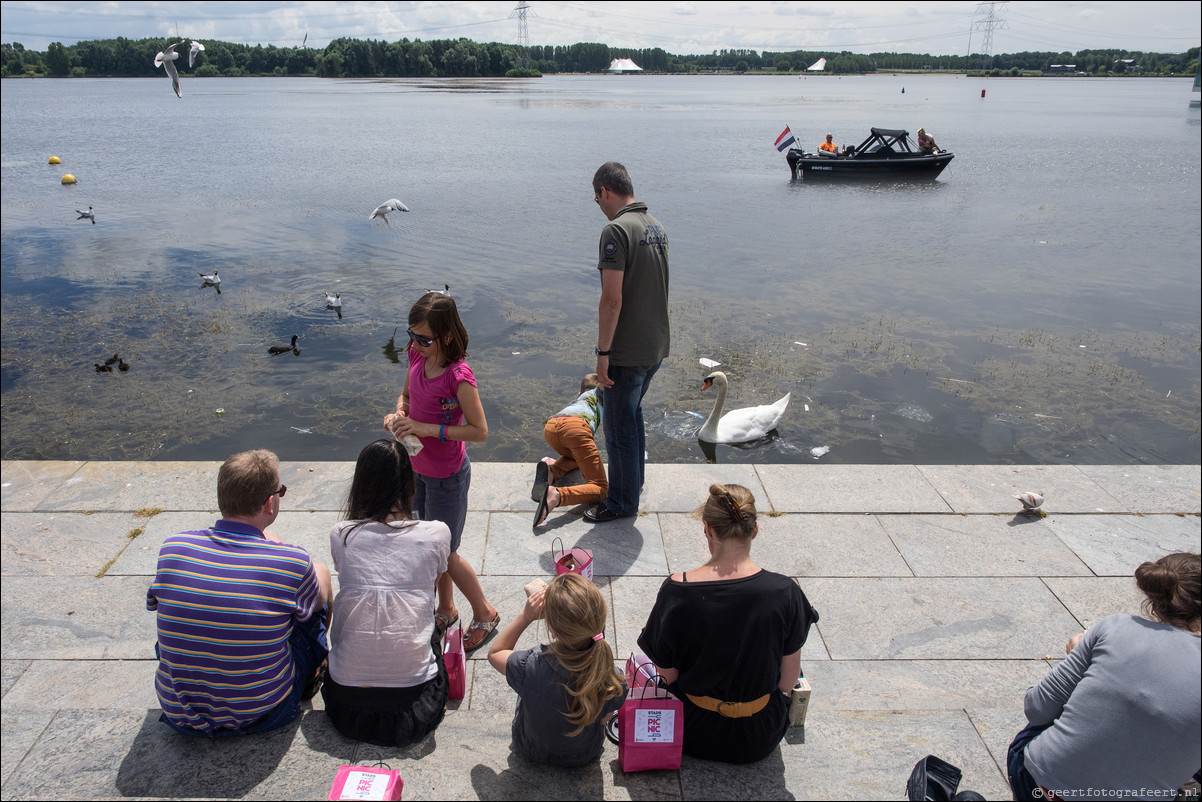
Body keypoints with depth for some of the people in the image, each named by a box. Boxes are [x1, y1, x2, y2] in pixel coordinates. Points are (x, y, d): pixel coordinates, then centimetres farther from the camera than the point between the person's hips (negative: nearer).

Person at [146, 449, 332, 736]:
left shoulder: (172, 548, -12)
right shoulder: (292, 562, -21)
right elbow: (317, 603, 2)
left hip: (179, 713, 3)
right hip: (261, 712, -2)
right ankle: (310, 676, 39)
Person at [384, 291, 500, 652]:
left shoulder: (458, 377, -28)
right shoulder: (417, 356, -6)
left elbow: (479, 431, -24)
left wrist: (427, 428, -28)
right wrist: (399, 413, -11)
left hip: (446, 476, -7)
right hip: (418, 468, 7)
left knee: (446, 553, 7)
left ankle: (485, 614, 30)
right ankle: (446, 610, 43)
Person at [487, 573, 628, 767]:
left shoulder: (529, 667, -41)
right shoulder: (613, 682, -37)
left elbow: (494, 653, -16)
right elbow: (603, 719, -12)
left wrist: (525, 616, -21)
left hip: (531, 750, 0)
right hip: (584, 756, 1)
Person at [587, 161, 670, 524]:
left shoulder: (617, 230, -19)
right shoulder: (657, 228, 9)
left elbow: (612, 299, -24)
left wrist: (603, 352, -18)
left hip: (628, 351, -9)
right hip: (657, 345, 9)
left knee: (619, 426, 5)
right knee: (632, 413, 25)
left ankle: (622, 501, 18)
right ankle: (634, 480, 40)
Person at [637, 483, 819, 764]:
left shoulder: (676, 590, -24)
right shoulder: (785, 593, -22)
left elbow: (667, 675, -11)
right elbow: (787, 682, -11)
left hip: (693, 733, 0)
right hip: (759, 740, 1)